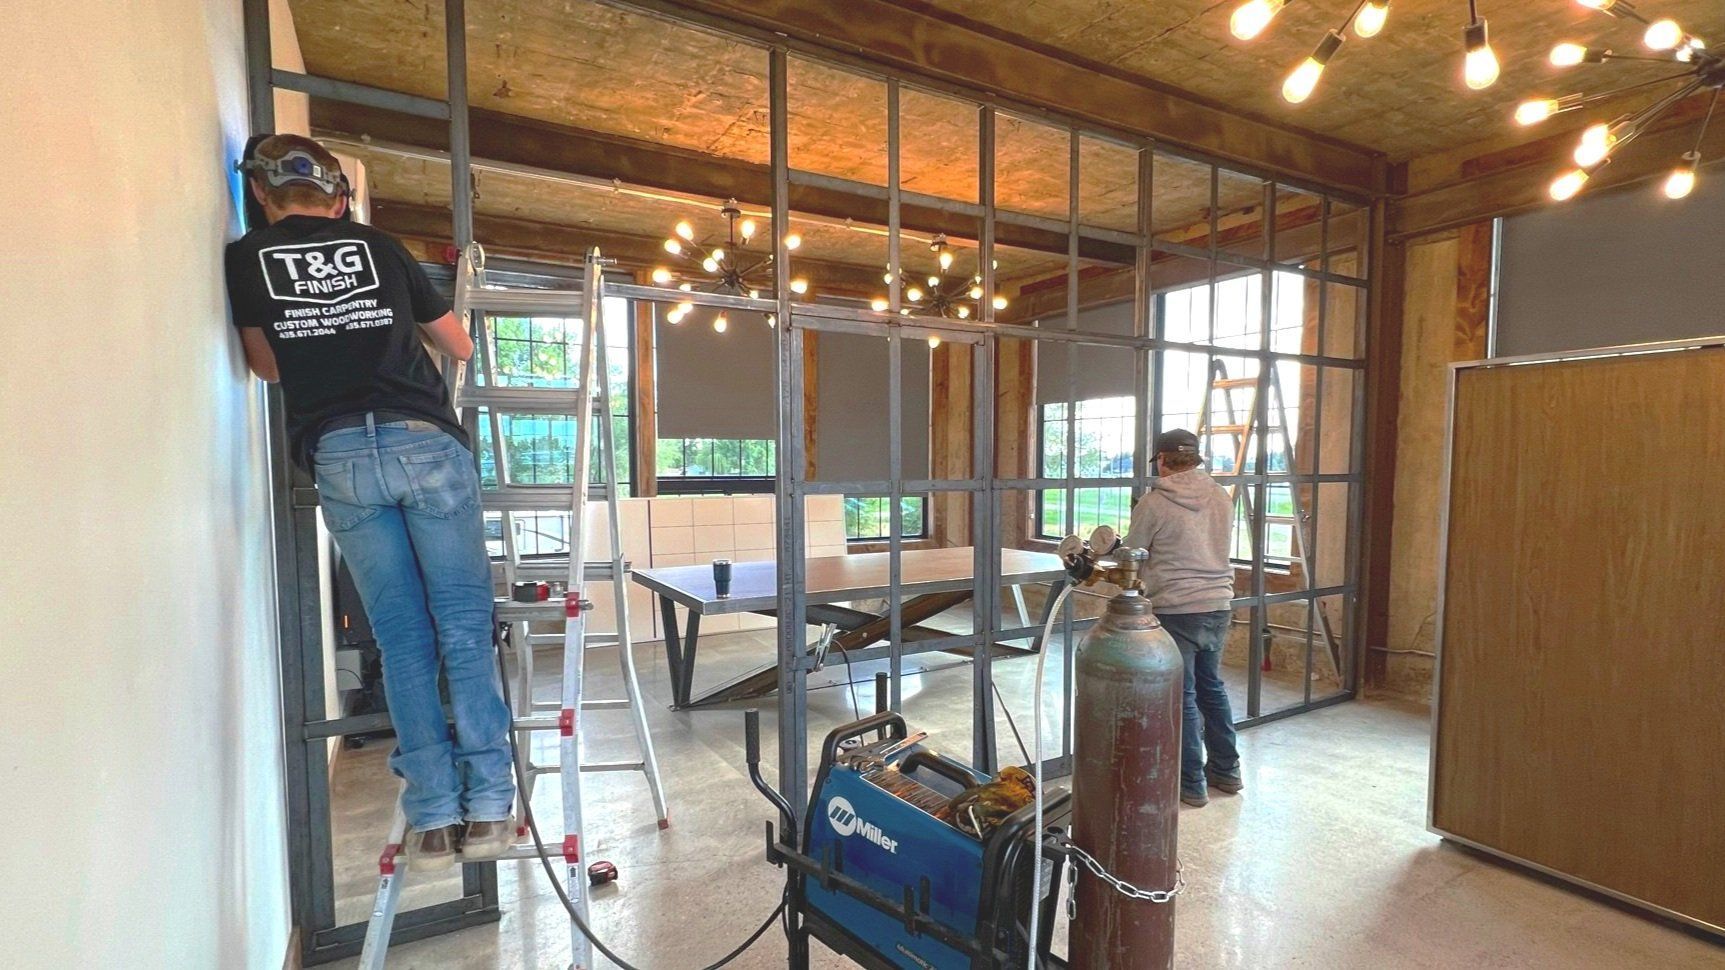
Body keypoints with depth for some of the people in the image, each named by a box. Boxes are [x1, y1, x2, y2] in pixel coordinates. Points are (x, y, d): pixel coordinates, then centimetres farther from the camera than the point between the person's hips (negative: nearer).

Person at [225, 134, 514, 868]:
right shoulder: (379, 247, 14)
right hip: (426, 441, 0)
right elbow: (461, 347, 21)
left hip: (339, 457, 1)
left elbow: (267, 367, 24)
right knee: (466, 629, 1)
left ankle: (434, 819, 7)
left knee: (401, 640, 6)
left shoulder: (246, 259, 13)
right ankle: (488, 808, 2)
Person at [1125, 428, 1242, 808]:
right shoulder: (1221, 497, 5)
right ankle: (1226, 770, 33)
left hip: (1176, 610, -6)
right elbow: (1216, 548, 15)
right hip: (1219, 605, 6)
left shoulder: (1153, 502, -12)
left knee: (1182, 696, 5)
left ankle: (1191, 783, 15)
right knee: (1212, 687, 21)